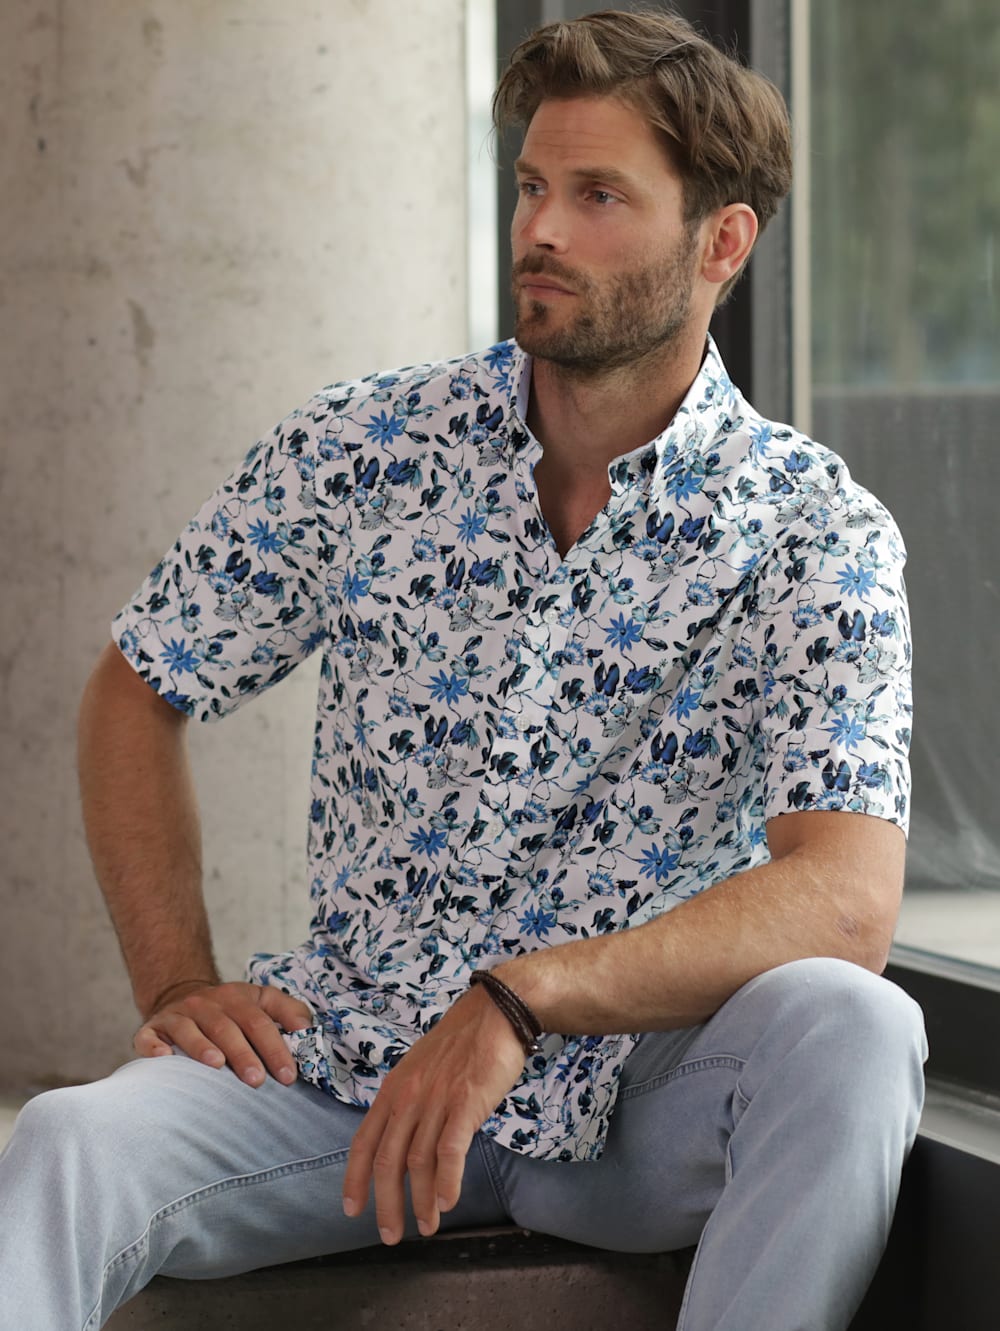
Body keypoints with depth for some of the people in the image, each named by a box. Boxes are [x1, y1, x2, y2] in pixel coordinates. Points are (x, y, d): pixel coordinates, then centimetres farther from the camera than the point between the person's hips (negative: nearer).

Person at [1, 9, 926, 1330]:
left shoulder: (815, 531, -8)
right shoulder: (357, 451, 0)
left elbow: (847, 899, -20)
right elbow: (137, 693, 13)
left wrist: (517, 1000, -31)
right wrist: (178, 985, -1)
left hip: (640, 1088, -1)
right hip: (351, 1059, 1)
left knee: (846, 1027, -33)